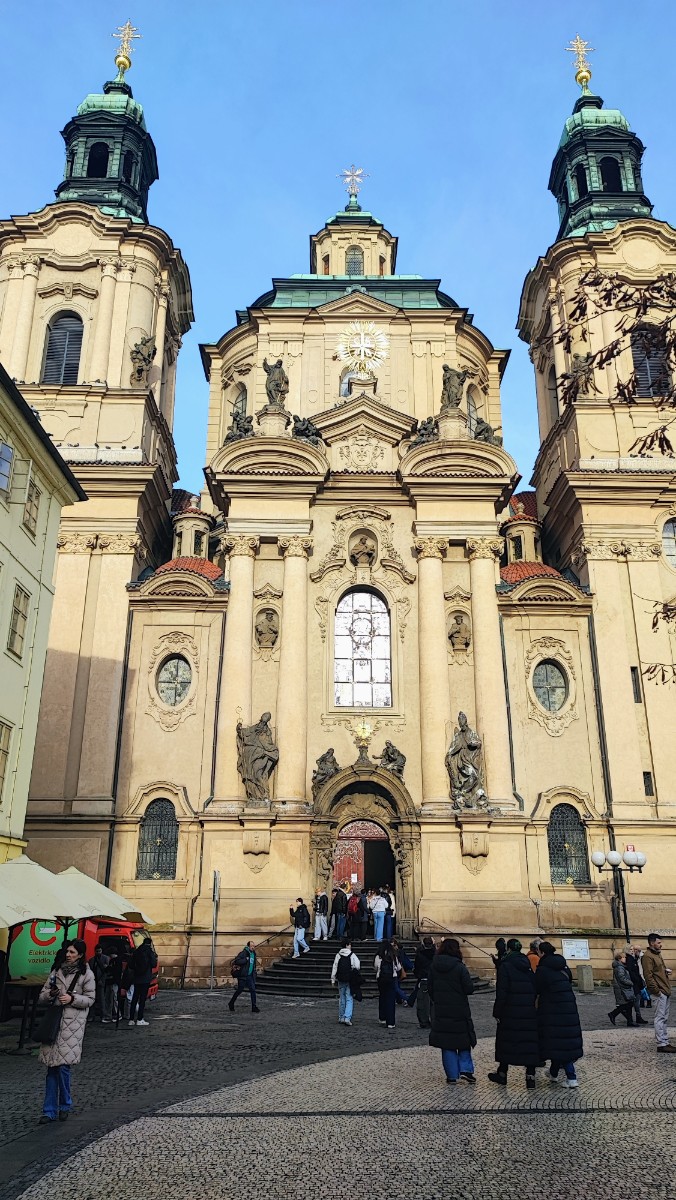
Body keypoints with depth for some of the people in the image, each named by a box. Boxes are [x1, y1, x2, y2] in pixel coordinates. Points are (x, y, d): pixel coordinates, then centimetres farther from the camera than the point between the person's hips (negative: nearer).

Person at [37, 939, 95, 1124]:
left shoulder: (86, 974, -1)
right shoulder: (57, 971, 10)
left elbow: (90, 999, 0)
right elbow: (42, 995, 13)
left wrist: (72, 999, -15)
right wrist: (50, 994, -9)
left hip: (72, 1024, -4)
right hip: (53, 1021, 4)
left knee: (63, 1065, -8)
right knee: (51, 1067, 4)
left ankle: (65, 1105, 14)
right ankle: (50, 1111, 12)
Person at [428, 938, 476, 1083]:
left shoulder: (433, 966, -1)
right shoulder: (460, 967, -13)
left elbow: (430, 988, 5)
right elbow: (469, 989, -13)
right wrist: (460, 989, 7)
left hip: (441, 1010, 3)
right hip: (460, 1010, -3)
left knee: (447, 1044, 10)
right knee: (464, 1041, 14)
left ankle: (452, 1075, 9)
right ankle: (465, 1069, 3)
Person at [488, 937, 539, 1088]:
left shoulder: (505, 965, -10)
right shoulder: (528, 966, 7)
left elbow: (501, 992, -13)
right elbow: (535, 989, 10)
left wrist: (497, 1012, -8)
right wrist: (532, 1005, 15)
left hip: (511, 1012, -4)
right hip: (529, 1012, 4)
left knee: (507, 1041, 8)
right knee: (529, 1042, 7)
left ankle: (502, 1073, 19)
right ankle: (530, 1076, 5)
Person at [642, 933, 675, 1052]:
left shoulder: (658, 954, 19)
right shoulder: (647, 956, -14)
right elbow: (648, 976, -20)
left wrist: (667, 971, 13)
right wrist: (657, 991, -21)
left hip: (665, 991, 10)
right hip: (659, 992, -10)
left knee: (665, 1018, 14)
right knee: (660, 1018, -7)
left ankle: (665, 1042, 20)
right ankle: (662, 1044, -5)